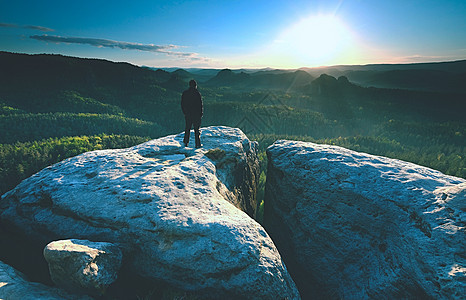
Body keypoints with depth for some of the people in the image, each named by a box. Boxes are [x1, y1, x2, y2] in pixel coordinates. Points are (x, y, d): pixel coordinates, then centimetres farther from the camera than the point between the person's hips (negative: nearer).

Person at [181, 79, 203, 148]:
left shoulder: (184, 93, 3)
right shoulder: (197, 93, -12)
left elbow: (182, 104, 8)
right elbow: (200, 104, -10)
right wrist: (201, 113, 1)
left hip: (187, 114, 4)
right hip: (196, 114, -4)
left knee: (187, 128, 16)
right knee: (197, 129, 3)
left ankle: (186, 142, 19)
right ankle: (197, 144, 6)